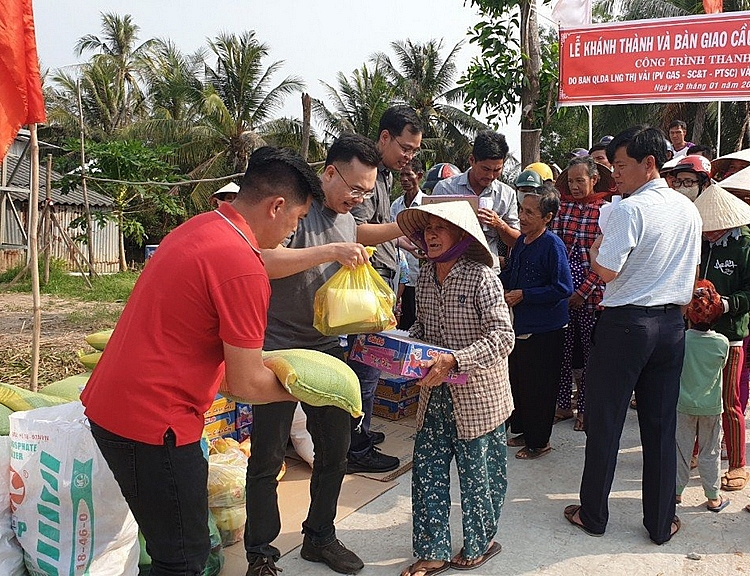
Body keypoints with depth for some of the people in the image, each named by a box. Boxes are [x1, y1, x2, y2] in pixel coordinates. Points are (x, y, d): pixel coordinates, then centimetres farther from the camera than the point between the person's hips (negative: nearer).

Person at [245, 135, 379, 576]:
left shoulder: (347, 219, 13)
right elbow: (265, 261, -28)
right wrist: (330, 251, -29)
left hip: (327, 348, 7)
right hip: (278, 349, -7)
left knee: (335, 449, 13)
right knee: (268, 458, 4)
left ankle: (320, 537, 32)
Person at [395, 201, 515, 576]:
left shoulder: (481, 277, -17)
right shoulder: (425, 274, 2)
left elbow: (503, 337, -23)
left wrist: (454, 360, -31)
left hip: (477, 394, -6)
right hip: (435, 392, 6)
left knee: (477, 473, 10)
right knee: (427, 470, 9)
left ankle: (480, 543, 34)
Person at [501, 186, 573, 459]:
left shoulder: (553, 245, -18)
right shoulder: (521, 241, 7)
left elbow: (563, 288, -22)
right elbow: (509, 274, 22)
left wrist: (523, 295, -20)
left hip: (544, 330, -8)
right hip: (520, 324, 8)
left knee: (538, 388, 3)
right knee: (517, 381, 18)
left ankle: (539, 442, 18)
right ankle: (523, 431, 35)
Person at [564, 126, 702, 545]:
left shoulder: (631, 209, -16)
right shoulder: (689, 210, 8)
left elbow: (606, 272, -19)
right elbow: (692, 270, 16)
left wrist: (596, 247, 1)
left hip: (625, 324, -6)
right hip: (672, 324, 6)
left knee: (605, 421, 7)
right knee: (661, 426, 12)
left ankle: (593, 515, 19)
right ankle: (661, 522, 21)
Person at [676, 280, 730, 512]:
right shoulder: (722, 342, -14)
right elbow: (721, 365, 4)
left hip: (683, 404, 0)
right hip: (711, 406, 0)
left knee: (681, 449, 11)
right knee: (710, 452, 11)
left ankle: (676, 491, 19)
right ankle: (713, 497, 19)